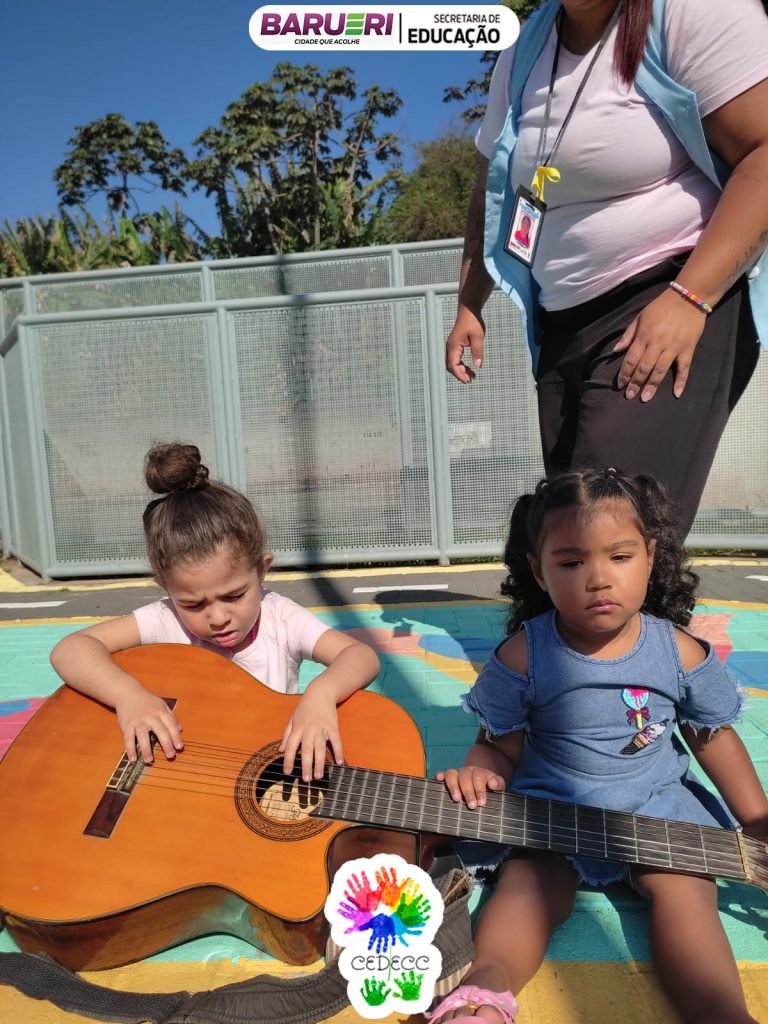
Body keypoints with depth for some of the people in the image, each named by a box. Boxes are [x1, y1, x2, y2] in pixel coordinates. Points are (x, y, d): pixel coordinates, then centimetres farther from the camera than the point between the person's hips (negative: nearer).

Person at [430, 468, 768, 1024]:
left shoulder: (682, 653, -8)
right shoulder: (524, 654, -13)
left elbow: (714, 737, 7)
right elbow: (501, 743, -5)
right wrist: (479, 776, -27)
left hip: (658, 804, 2)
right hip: (551, 806, -1)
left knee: (684, 887, -21)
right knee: (533, 879, -23)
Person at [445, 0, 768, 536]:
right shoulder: (522, 57, 12)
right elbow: (491, 195, 20)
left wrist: (688, 299, -25)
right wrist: (469, 307, 14)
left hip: (677, 300, -6)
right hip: (565, 321, 7)